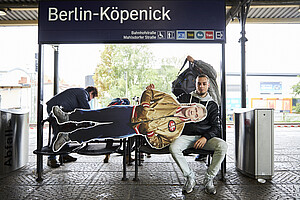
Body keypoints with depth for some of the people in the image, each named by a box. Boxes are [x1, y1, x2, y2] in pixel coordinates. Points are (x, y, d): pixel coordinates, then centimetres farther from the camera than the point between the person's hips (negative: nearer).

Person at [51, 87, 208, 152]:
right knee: (98, 115, -7)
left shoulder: (177, 129, -3)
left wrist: (149, 132, -22)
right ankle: (68, 117, 11)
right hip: (131, 112, 2)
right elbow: (148, 92, 7)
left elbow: (158, 144, -4)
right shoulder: (171, 101, 2)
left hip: (133, 129, -2)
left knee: (101, 132, -8)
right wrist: (145, 106, -8)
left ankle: (68, 137, 7)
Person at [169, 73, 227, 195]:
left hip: (206, 136, 1)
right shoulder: (185, 98, 14)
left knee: (222, 146, -29)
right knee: (173, 147, -31)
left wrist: (205, 137, -12)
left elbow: (216, 126, 7)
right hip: (187, 135, 0)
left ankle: (209, 179, -13)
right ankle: (190, 177, -10)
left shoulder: (212, 105, 14)